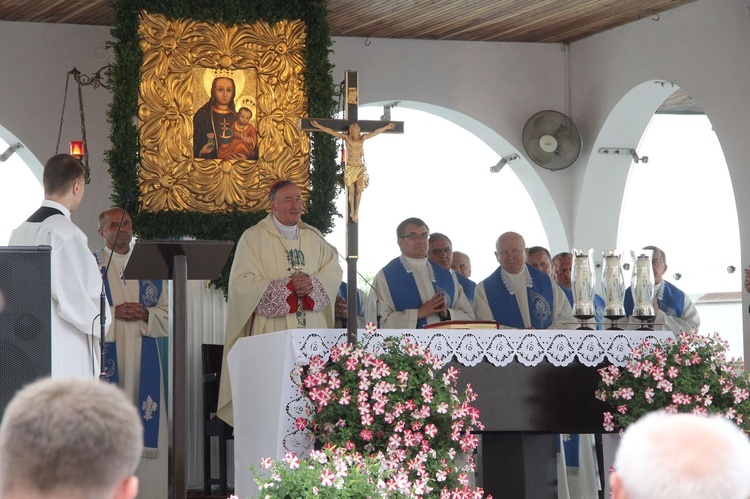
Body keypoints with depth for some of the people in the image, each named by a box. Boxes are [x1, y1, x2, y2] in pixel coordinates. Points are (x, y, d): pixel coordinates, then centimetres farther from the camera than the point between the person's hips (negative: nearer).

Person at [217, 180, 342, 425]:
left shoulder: (314, 237, 18)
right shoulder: (254, 238, 2)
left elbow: (333, 271, 11)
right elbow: (241, 283, -7)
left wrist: (312, 283, -11)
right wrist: (287, 285, -14)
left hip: (312, 330, 4)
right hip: (272, 330, -4)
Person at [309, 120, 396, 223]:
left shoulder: (363, 138, 4)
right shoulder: (346, 137, -4)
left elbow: (376, 132, 12)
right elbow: (331, 132, -8)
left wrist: (387, 127, 19)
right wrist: (318, 126, -14)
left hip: (360, 168, 2)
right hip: (350, 168, -2)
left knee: (359, 190, -8)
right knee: (352, 191, -2)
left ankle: (356, 213, -3)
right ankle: (352, 212, 12)